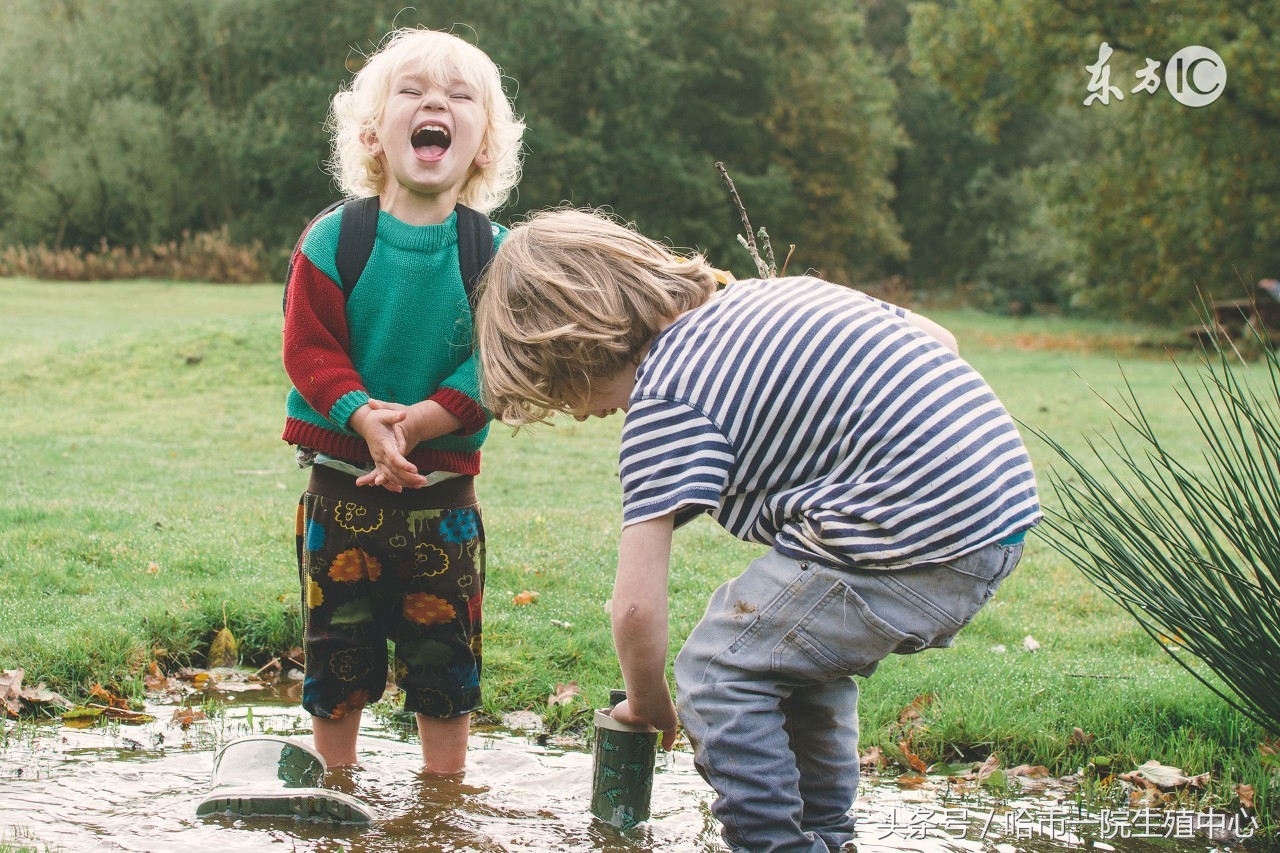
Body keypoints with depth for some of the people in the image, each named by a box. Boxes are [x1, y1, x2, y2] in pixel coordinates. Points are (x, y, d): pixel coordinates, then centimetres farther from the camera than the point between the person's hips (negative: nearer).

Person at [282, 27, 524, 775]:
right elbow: (309, 349, -10)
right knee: (337, 648, 10)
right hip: (342, 481, 0)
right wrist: (366, 418, -25)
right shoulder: (335, 241, -6)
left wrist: (417, 423, -22)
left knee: (446, 651, 8)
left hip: (443, 490, 0)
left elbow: (492, 368, -9)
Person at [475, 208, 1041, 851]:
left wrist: (649, 708, 10)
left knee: (717, 672, 2)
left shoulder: (665, 398, -8)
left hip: (915, 543, -9)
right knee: (799, 649, 26)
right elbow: (940, 339, 22)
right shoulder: (773, 290, 15)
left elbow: (636, 606, -9)